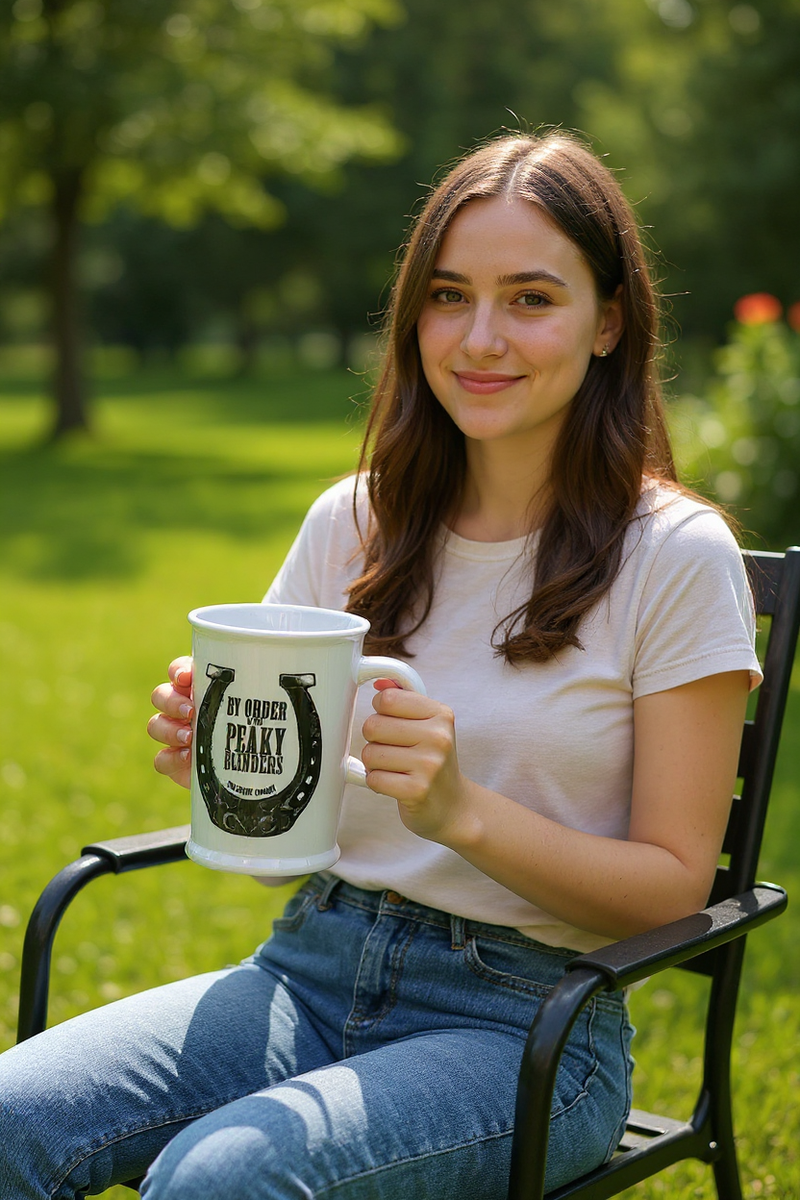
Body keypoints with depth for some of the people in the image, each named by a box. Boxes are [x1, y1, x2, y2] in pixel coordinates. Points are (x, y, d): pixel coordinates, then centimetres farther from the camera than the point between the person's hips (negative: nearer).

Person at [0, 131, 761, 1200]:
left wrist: (463, 812, -23)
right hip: (311, 969, 4)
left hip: (524, 1020, -3)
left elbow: (674, 883, -7)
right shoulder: (354, 523, 5)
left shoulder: (677, 557, -7)